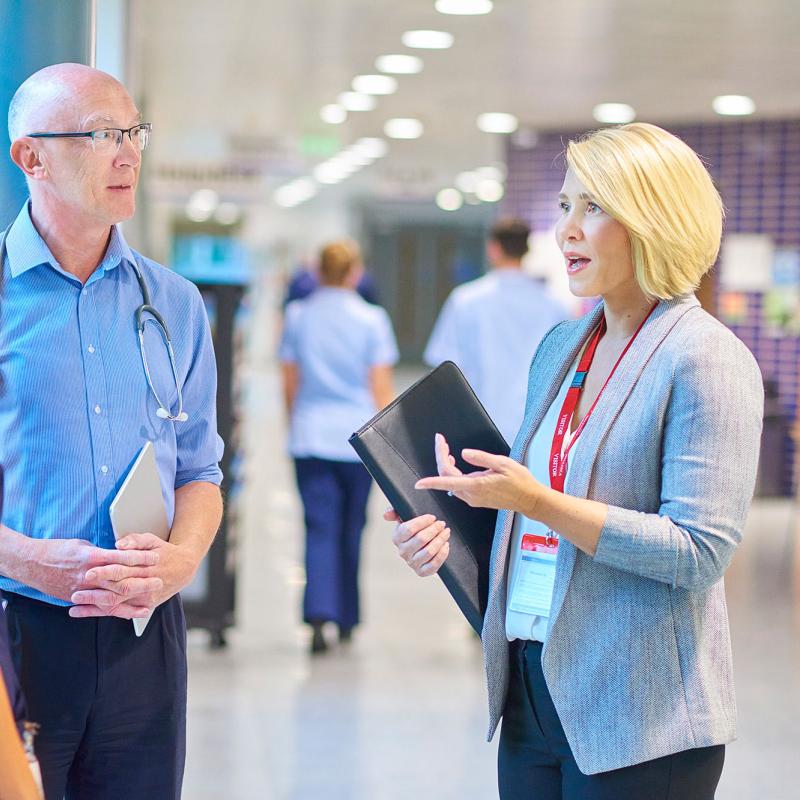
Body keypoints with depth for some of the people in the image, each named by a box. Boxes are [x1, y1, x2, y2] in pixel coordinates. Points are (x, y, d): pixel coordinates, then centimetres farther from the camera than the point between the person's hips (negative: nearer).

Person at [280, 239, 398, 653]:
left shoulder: (298, 316, 3)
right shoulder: (371, 319, -3)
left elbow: (290, 383, 8)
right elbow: (381, 388, -3)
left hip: (310, 434, 1)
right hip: (357, 435, -1)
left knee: (320, 528, -1)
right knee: (351, 528, 12)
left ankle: (318, 614, -18)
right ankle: (347, 619, 23)